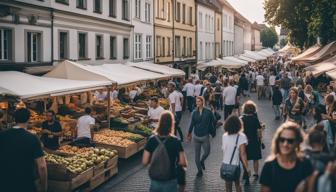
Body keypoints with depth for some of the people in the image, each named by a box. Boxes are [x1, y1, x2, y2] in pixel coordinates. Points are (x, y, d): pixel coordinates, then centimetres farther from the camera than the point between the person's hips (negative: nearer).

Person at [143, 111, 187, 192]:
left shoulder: (152, 139, -10)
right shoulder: (175, 141, -15)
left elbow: (144, 162, -9)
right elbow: (183, 163, -15)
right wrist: (174, 162, 4)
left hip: (155, 180, 2)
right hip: (170, 181, -2)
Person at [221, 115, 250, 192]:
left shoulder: (224, 136, -2)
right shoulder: (241, 137, -14)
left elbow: (223, 149, 1)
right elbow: (242, 154, -17)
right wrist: (247, 168, -13)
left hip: (225, 165, 3)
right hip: (235, 165, -3)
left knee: (228, 185, 13)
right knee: (237, 184, 20)